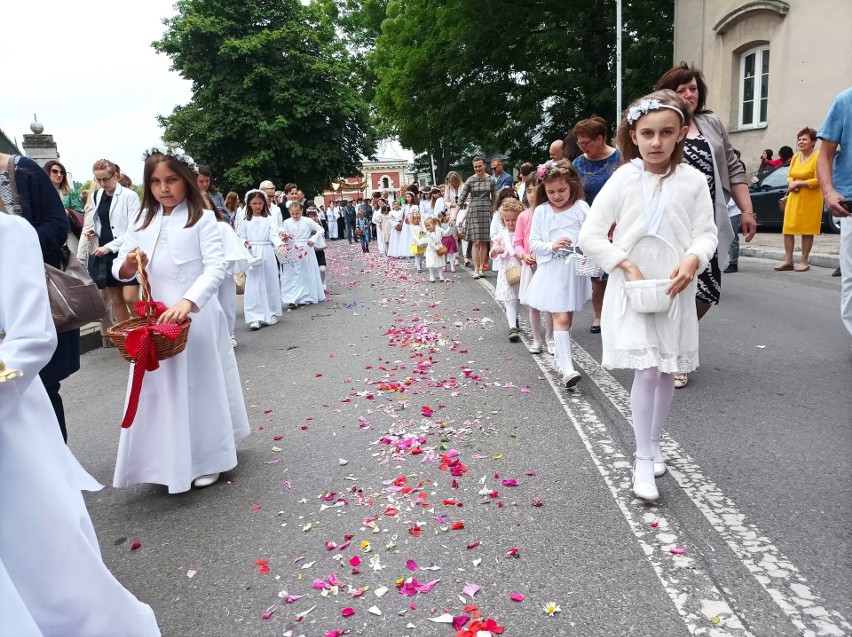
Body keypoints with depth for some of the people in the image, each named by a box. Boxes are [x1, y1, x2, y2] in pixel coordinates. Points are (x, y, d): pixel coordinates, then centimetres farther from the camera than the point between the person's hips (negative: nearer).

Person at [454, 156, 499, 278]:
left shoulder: (491, 180, 3)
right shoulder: (470, 180, 0)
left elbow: (495, 199, 6)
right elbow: (461, 199, -2)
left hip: (487, 211, 1)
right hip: (474, 212, -1)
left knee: (484, 242, 4)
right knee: (476, 242, -5)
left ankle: (482, 268, 11)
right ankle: (476, 269, -3)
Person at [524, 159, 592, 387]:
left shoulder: (581, 208, 0)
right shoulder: (541, 212, 0)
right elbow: (533, 243, 0)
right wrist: (552, 246, -17)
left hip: (575, 270, 2)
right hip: (552, 271, -2)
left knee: (566, 317, 15)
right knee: (561, 318, -9)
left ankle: (561, 355, 34)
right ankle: (567, 369, -11)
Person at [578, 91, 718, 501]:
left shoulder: (693, 181, 1)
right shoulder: (622, 180, -4)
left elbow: (707, 233, 1)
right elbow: (590, 235, -6)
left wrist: (693, 259, -20)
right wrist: (625, 264, -15)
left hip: (674, 292, 3)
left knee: (667, 372, 12)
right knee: (646, 371, -10)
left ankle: (653, 445, 32)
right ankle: (643, 462, 1)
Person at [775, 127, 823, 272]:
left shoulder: (818, 157, -9)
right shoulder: (796, 157, 11)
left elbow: (818, 180, -15)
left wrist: (798, 183, -14)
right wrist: (791, 183, -4)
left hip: (810, 199, -6)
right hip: (794, 197, 6)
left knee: (807, 230, -2)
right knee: (788, 228, 1)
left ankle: (804, 261, 5)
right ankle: (788, 260, 6)